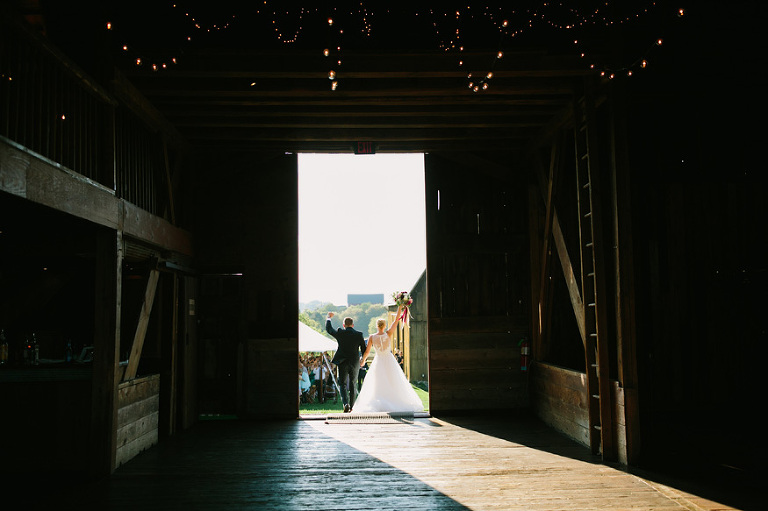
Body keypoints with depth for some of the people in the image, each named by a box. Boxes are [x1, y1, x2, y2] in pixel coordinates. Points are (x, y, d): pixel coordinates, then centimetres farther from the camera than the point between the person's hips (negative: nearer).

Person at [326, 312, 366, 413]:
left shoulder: (340, 333, -5)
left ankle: (346, 403, -16)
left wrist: (329, 317, 28)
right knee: (353, 385, 13)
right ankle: (351, 407, 16)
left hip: (342, 362, -1)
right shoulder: (359, 335, -2)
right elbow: (364, 349, 2)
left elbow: (328, 329, 11)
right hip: (355, 363, 1)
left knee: (343, 384, 6)